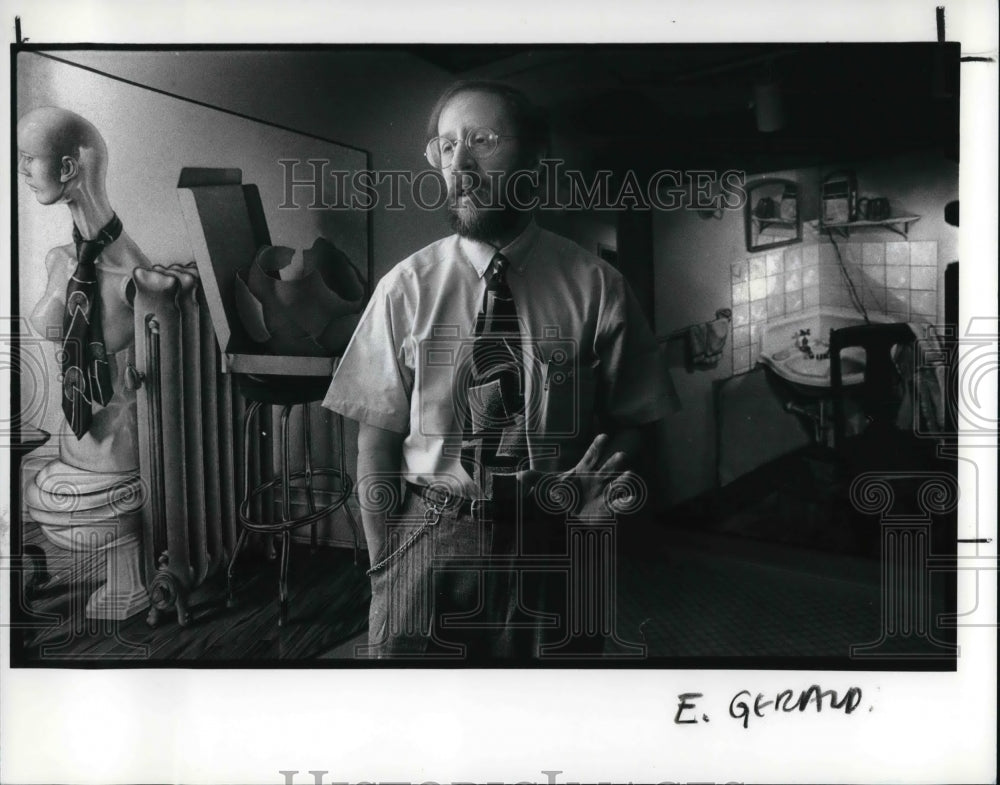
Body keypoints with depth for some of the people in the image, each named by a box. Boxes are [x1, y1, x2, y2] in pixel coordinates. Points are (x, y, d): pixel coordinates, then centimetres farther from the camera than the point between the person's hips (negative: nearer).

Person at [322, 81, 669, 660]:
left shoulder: (596, 285, -5)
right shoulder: (406, 288, -4)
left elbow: (629, 418, 4)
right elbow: (376, 440, -2)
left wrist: (600, 486, -15)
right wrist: (385, 567, -7)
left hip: (552, 547, 1)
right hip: (430, 541, 0)